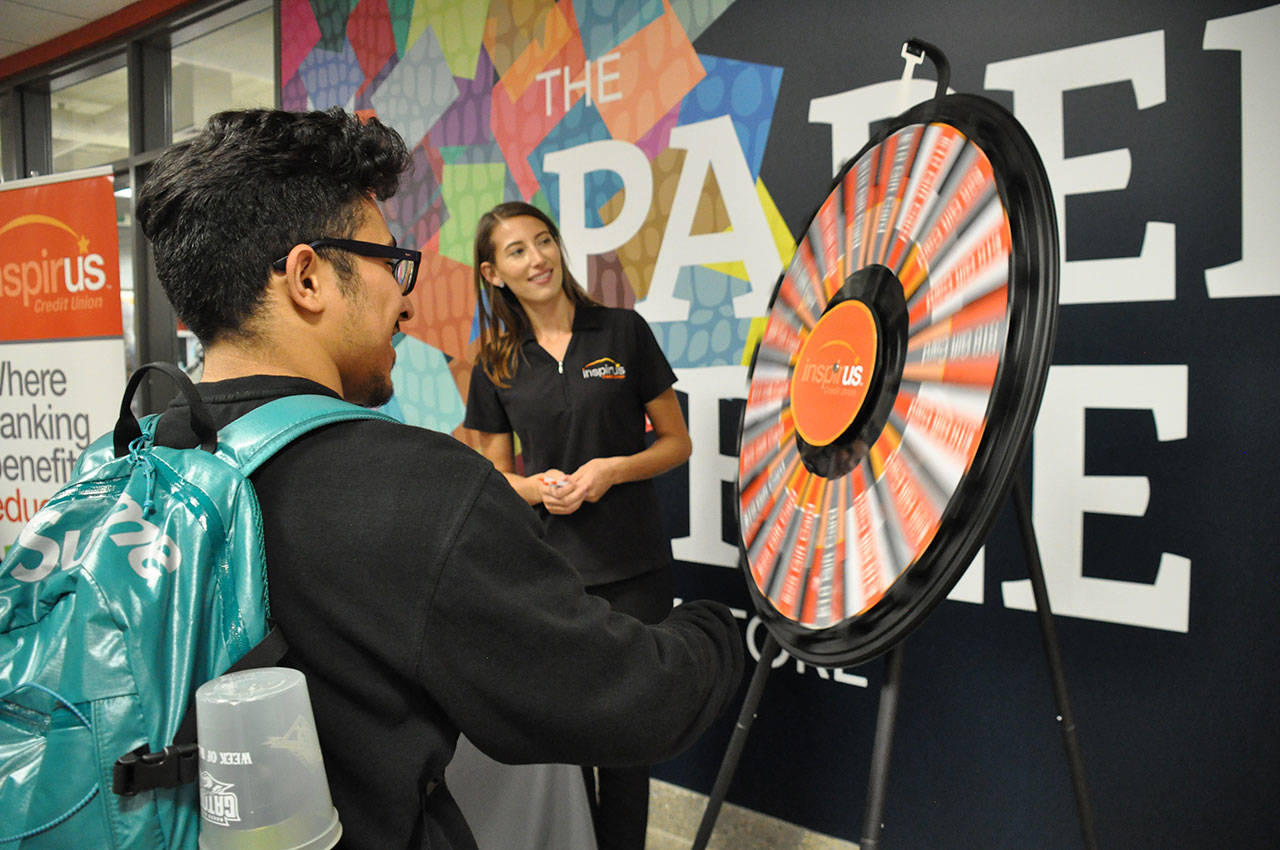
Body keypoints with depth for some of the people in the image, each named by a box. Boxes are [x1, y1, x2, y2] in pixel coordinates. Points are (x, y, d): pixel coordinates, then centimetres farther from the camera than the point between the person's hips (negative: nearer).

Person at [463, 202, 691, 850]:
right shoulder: (496, 365, 5)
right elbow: (497, 476, 12)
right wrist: (538, 487, -10)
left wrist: (612, 469, -13)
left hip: (633, 570, -1)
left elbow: (676, 441, 4)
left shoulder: (622, 332, 0)